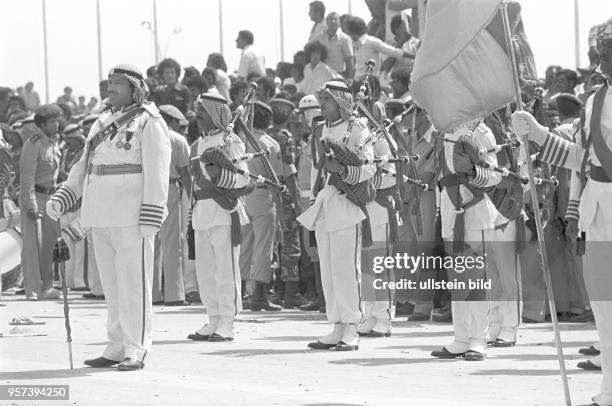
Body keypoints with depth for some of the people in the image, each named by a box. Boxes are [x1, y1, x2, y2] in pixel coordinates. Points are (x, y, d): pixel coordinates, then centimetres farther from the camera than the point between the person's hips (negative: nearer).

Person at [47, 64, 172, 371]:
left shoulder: (148, 122, -5)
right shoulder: (102, 123, 18)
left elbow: (157, 172, -11)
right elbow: (84, 167, 21)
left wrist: (150, 218, -17)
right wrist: (61, 198, 8)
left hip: (131, 216, -8)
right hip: (101, 217, 8)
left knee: (133, 283, -7)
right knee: (112, 286, 10)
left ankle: (136, 351, -4)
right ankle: (117, 349, 15)